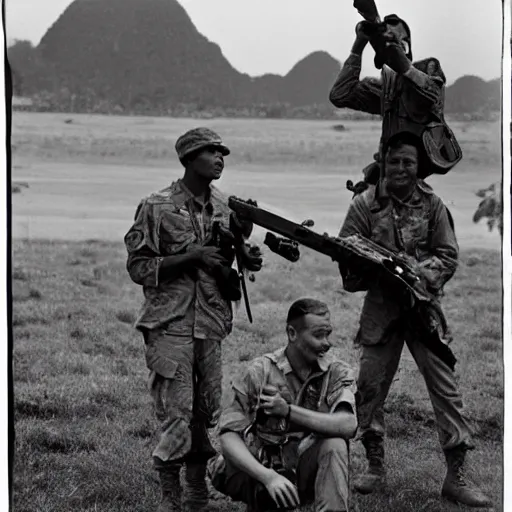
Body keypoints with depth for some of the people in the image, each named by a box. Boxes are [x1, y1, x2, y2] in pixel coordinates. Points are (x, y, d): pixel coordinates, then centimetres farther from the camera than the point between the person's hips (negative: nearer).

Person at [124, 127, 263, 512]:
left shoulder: (226, 209, 10)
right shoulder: (157, 208, -5)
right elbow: (138, 267, -8)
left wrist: (247, 259, -3)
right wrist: (192, 257, -16)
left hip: (212, 325, 5)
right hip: (170, 325, -5)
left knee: (208, 412, 8)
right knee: (176, 414, -7)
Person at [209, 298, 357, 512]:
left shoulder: (337, 373, -1)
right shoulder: (260, 371, -7)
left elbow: (348, 425, -21)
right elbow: (228, 437, -15)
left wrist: (288, 411, -26)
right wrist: (268, 477, -31)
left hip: (306, 469, 1)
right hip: (262, 472, 0)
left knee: (335, 444, -28)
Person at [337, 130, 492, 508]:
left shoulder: (432, 204, 1)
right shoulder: (365, 204, 0)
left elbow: (448, 256, 1)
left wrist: (419, 271, -17)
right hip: (380, 306, 1)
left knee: (445, 387, -4)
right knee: (370, 387, 3)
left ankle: (456, 476, 0)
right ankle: (376, 468, 19)